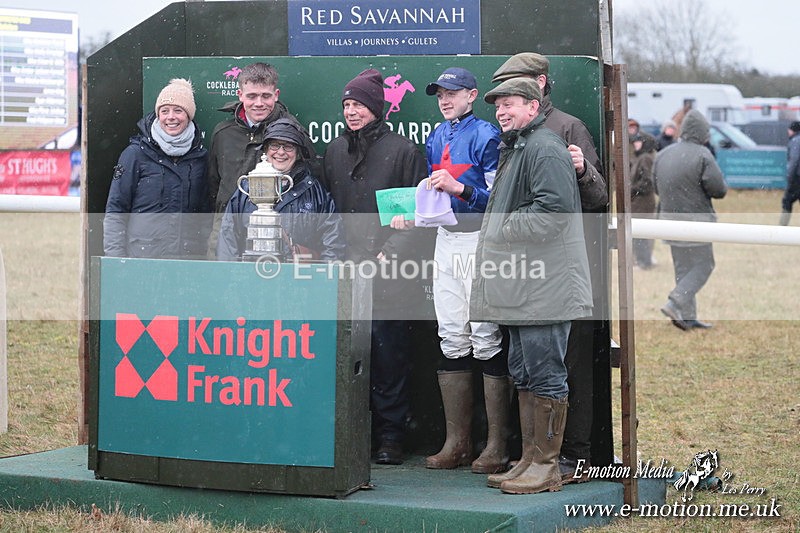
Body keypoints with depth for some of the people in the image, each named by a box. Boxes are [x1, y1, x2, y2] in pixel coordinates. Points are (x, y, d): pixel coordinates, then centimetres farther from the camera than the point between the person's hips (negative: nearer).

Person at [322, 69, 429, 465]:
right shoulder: (334, 151, 15)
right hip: (346, 269, 4)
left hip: (389, 272, -4)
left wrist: (392, 252, -11)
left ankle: (390, 436, 2)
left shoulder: (402, 151, 0)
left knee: (389, 351, -4)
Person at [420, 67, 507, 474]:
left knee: (486, 338, -8)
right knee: (451, 339, 7)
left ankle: (496, 448, -5)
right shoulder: (435, 139, 15)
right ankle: (456, 443, 13)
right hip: (446, 238, 7)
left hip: (480, 239, -7)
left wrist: (458, 188, -22)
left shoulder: (486, 136, -7)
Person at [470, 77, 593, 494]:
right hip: (522, 287, 11)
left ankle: (546, 466, -2)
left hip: (544, 285, -11)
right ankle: (530, 459, 20)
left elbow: (553, 210, -22)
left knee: (544, 374, -6)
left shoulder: (544, 148, -12)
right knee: (523, 374, 14)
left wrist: (501, 228, -13)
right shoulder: (514, 149, 22)